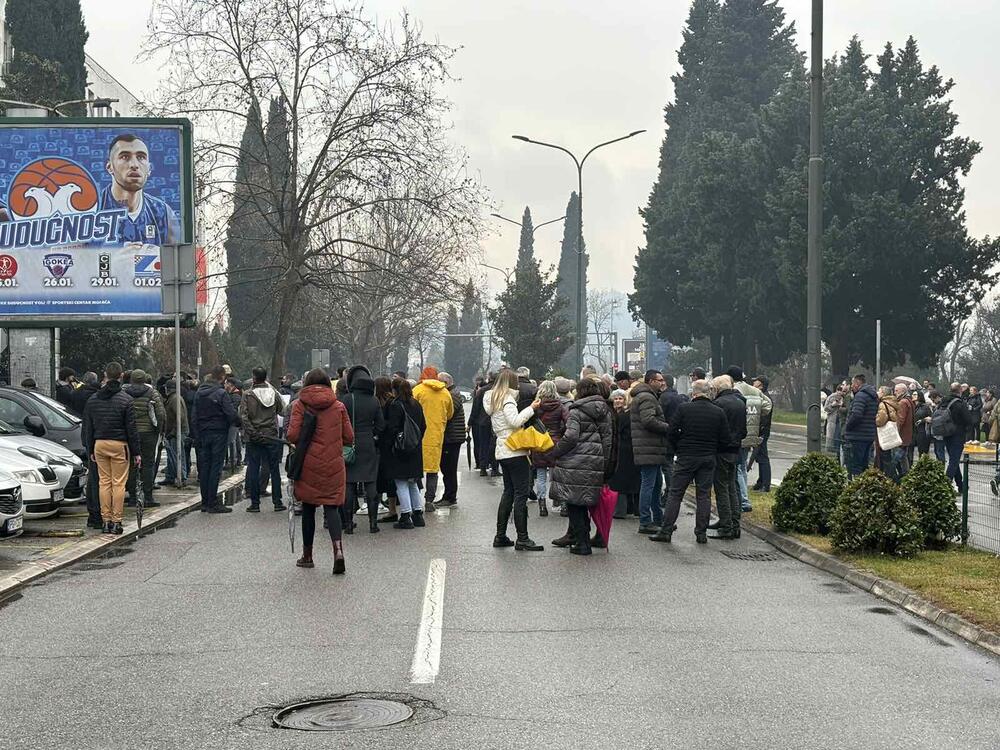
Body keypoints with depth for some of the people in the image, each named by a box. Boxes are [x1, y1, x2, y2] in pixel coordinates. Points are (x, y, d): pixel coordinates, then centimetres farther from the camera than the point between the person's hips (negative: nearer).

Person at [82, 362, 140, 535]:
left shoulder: (93, 400, 6)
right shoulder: (125, 399, -7)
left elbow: (88, 428, 11)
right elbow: (131, 429, -6)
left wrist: (90, 449, 18)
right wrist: (136, 452, -2)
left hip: (99, 444, 4)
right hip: (119, 445, -4)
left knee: (104, 482, 9)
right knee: (119, 483, -1)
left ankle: (105, 520, 9)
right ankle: (116, 521, -2)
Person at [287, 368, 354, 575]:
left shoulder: (300, 405, -4)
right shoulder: (338, 406, 2)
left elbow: (293, 435, -12)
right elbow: (349, 438, 2)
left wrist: (304, 441, 11)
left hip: (308, 463, -1)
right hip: (333, 465, 1)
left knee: (308, 508, 12)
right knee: (331, 506, 2)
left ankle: (307, 555, 21)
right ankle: (338, 548, -21)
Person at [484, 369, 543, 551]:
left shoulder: (493, 401, 17)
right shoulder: (507, 399, -10)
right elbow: (515, 421, -23)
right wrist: (531, 408, -15)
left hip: (502, 452, 9)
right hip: (515, 452, -9)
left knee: (509, 492, 16)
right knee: (521, 494, -8)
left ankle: (500, 536, 17)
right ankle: (522, 539, -9)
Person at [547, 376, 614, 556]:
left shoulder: (576, 411, -7)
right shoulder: (605, 412, 12)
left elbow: (571, 437, -17)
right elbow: (608, 439, 13)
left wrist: (554, 452, -4)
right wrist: (605, 464, 17)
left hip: (576, 462, -6)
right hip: (596, 463, 6)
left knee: (574, 502, 0)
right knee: (583, 501, 16)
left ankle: (582, 542, -2)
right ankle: (573, 535, 26)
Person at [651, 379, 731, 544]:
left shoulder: (683, 409, -7)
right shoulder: (719, 412, -1)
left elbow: (671, 434, -6)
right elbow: (726, 440, 1)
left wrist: (677, 451, 10)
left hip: (686, 458, -2)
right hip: (708, 459, 2)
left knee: (675, 494, 3)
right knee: (704, 495, 9)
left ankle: (666, 531, 1)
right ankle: (701, 533, 8)